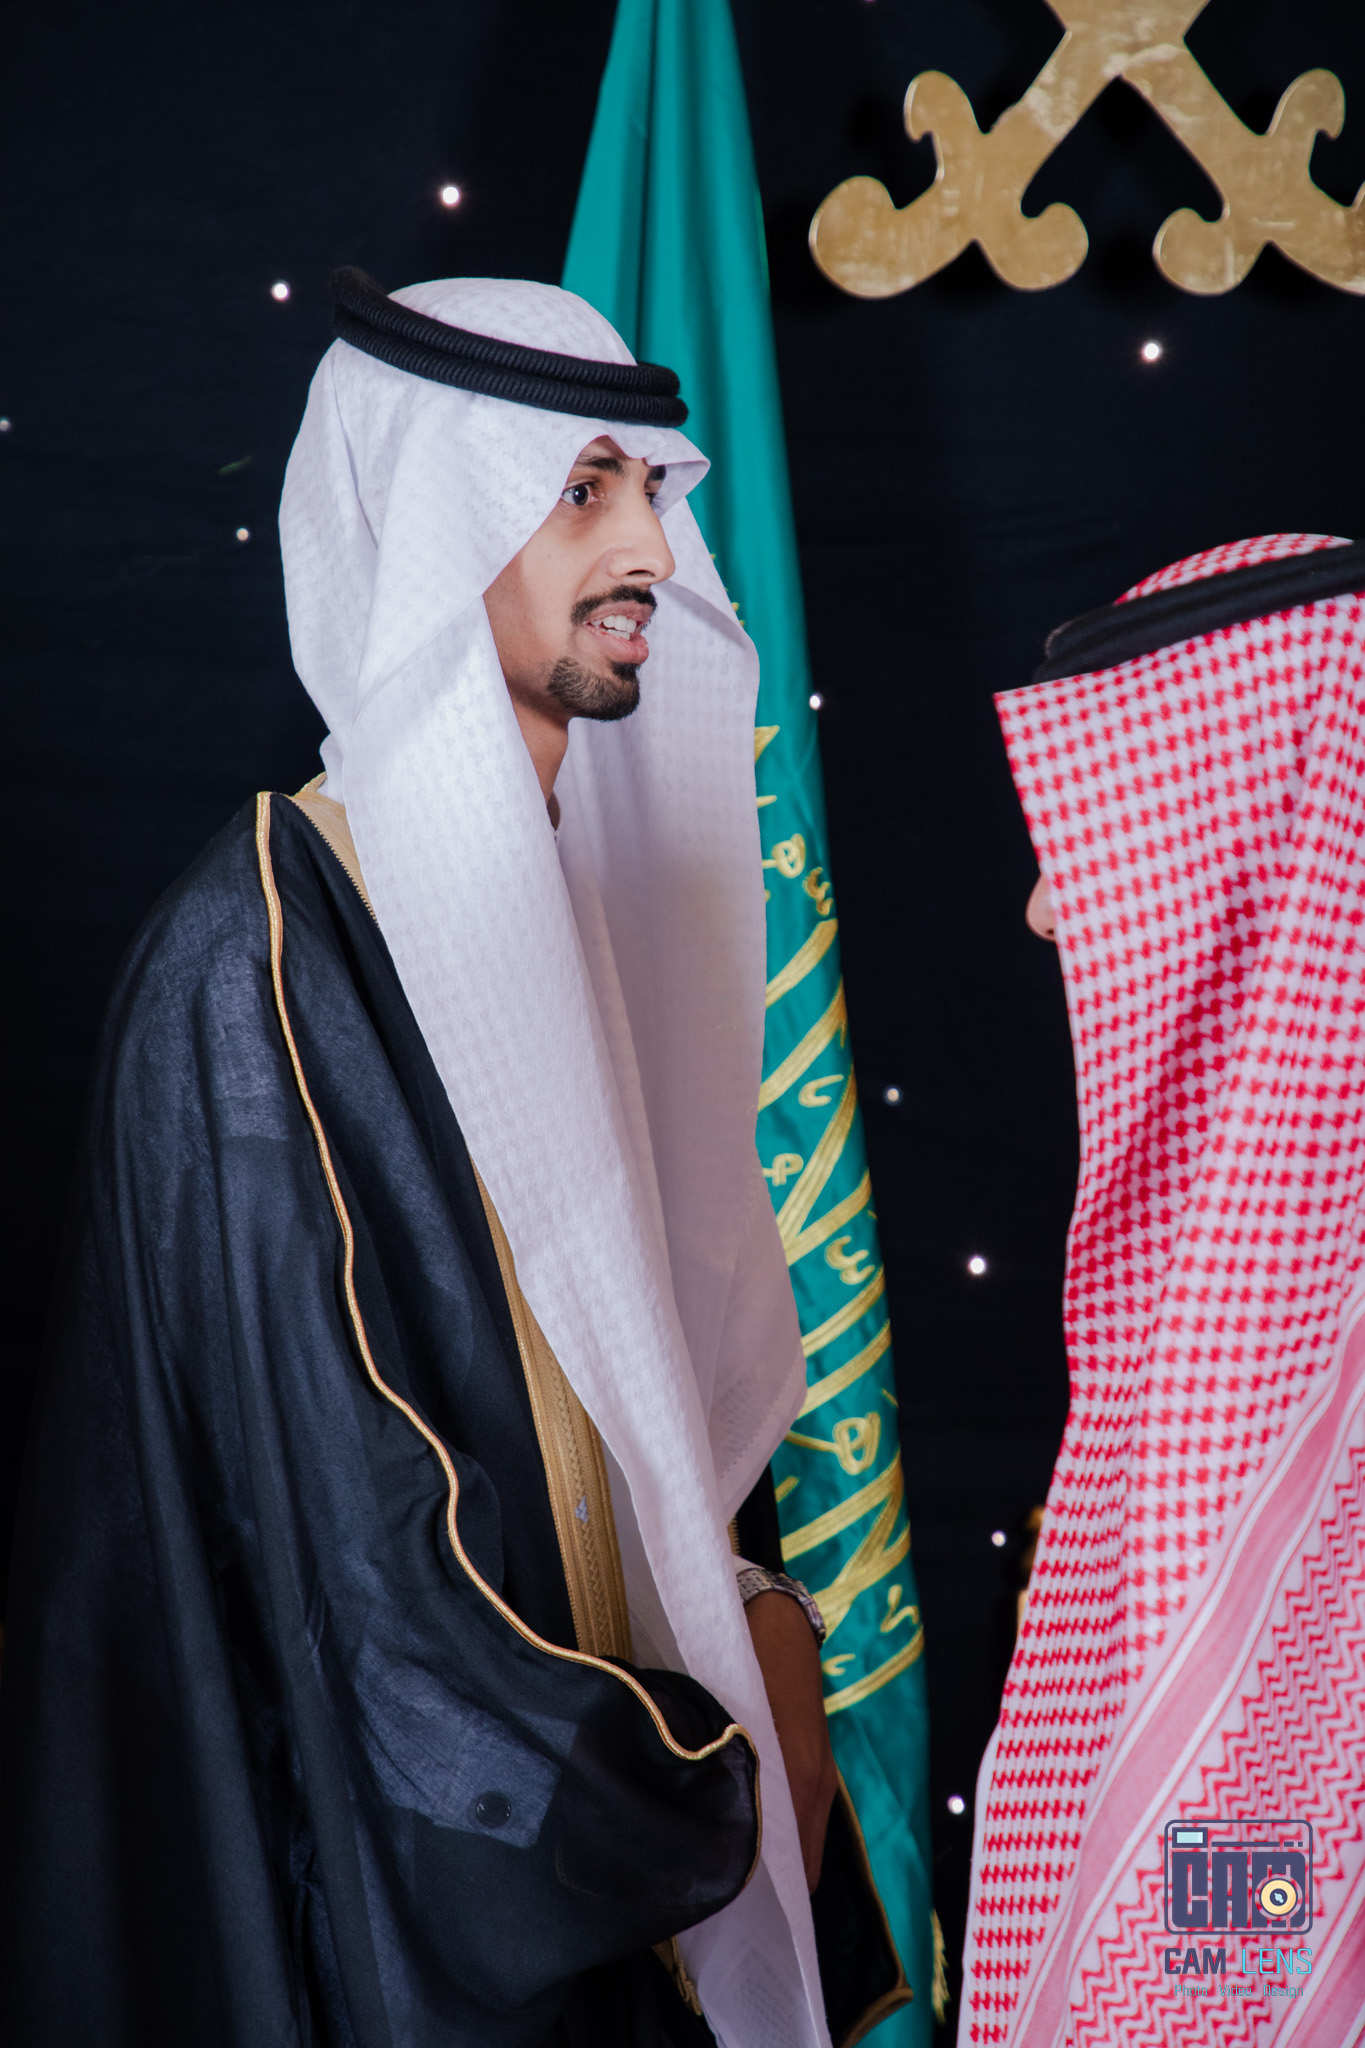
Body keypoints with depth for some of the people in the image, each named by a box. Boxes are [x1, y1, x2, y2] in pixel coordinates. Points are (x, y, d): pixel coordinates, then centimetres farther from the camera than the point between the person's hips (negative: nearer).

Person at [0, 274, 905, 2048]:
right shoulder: (266, 964, -20)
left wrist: (756, 1616, -1)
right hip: (423, 1880, -7)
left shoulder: (579, 891, 5)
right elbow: (347, 1506, -21)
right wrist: (706, 1790, -13)